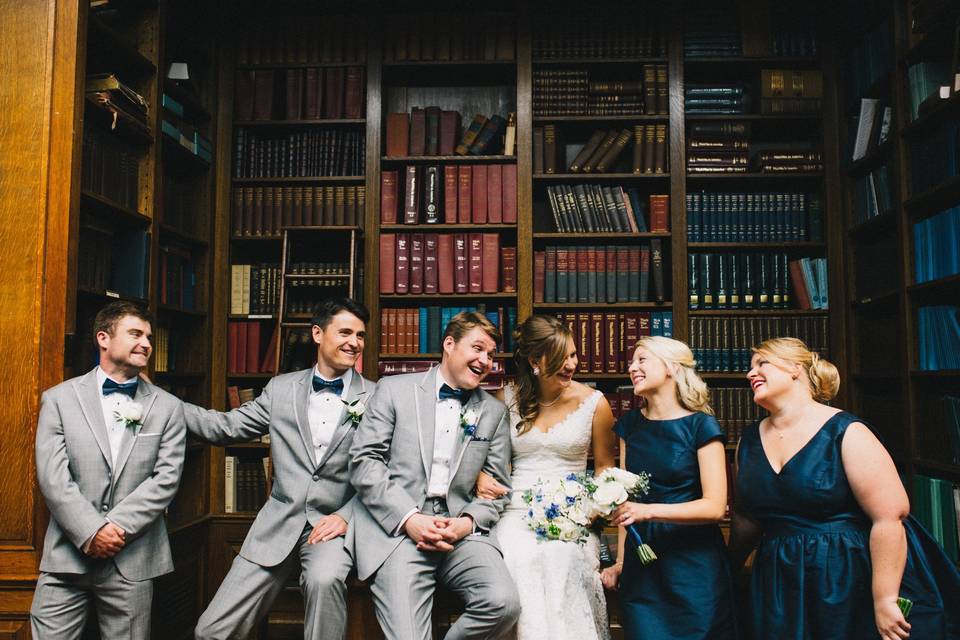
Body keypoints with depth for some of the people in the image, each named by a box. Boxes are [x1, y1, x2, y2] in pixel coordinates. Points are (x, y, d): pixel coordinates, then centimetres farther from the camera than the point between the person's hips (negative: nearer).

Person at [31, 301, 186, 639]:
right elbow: (52, 476, -4)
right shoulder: (58, 399, 4)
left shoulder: (167, 407, 5)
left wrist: (117, 527, -12)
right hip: (67, 556, 0)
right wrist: (90, 531, -13)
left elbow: (166, 478, -2)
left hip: (133, 559, 0)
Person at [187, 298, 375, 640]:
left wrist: (346, 516, -13)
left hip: (333, 524, -2)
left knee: (324, 579, -35)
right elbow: (226, 426, 9)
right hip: (278, 522, 3)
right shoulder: (281, 388, 7)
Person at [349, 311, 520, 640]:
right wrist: (409, 518, -11)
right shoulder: (394, 390, 7)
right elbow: (363, 461, 0)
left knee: (503, 602, -23)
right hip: (396, 527, -3)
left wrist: (468, 522, -8)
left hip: (460, 530, 3)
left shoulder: (494, 412, 15)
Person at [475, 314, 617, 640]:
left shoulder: (593, 403, 4)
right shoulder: (508, 399, 7)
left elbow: (604, 467, 14)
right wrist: (481, 476, -2)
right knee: (519, 559, -33)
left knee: (562, 557, -34)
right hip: (517, 510, 1)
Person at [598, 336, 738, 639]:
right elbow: (627, 500, 8)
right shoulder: (630, 425, 6)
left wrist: (649, 510, -24)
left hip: (692, 561, -4)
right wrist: (621, 561, 5)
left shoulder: (701, 426, -9)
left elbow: (715, 507, -14)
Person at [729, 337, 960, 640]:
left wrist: (885, 600, -21)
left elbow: (890, 517, -18)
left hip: (854, 587, -5)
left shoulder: (846, 432, -13)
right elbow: (746, 517, 13)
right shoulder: (749, 441, 4)